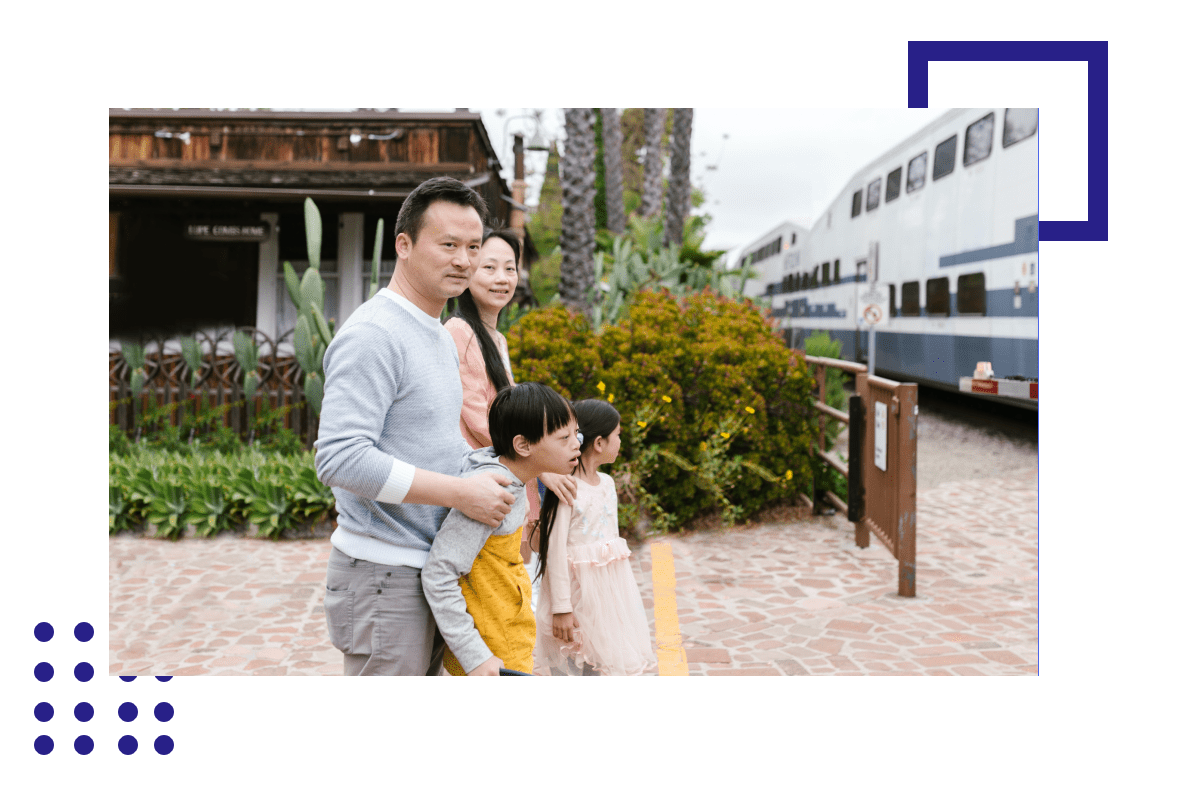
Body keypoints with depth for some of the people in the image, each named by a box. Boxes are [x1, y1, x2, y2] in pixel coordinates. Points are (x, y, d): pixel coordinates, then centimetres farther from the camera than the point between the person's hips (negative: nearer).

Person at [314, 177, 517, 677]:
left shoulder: (441, 337, 15)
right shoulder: (372, 334, -17)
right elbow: (339, 459, -27)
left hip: (430, 571, 10)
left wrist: (503, 473, 13)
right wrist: (461, 492, -23)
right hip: (384, 576, -10)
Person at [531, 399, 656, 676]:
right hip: (578, 588, -7)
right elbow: (556, 550, -16)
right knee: (569, 666, 0)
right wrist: (561, 607, -16)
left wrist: (620, 587, 19)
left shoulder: (607, 483, 8)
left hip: (609, 586, 7)